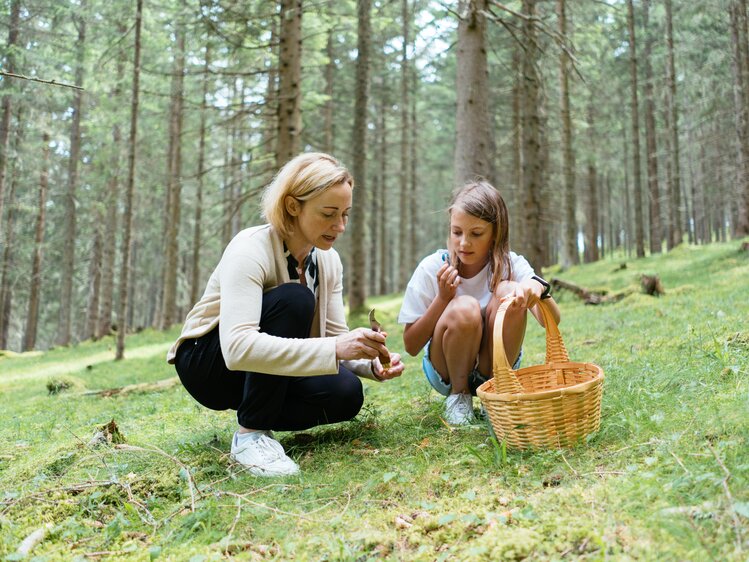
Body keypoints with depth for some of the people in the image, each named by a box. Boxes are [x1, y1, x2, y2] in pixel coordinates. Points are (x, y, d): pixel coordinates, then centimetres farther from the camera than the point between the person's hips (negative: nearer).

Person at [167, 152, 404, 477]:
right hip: (207, 361, -5)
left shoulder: (329, 261, -6)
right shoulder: (251, 250, -28)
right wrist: (334, 349, -48)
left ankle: (258, 414, 3)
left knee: (345, 394, -23)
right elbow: (238, 347, -42)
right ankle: (250, 434, -22)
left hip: (267, 372, 6)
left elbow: (336, 337, -5)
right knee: (294, 300, -32)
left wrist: (371, 364, -26)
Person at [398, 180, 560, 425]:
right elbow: (411, 346, -11)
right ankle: (458, 394, -6)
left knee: (509, 292, -26)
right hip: (446, 371, -1)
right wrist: (443, 298, -24)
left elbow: (551, 321, -25)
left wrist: (538, 287, -47)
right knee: (464, 308, -32)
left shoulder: (512, 265, -12)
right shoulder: (432, 268, -14)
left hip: (496, 366, 1)